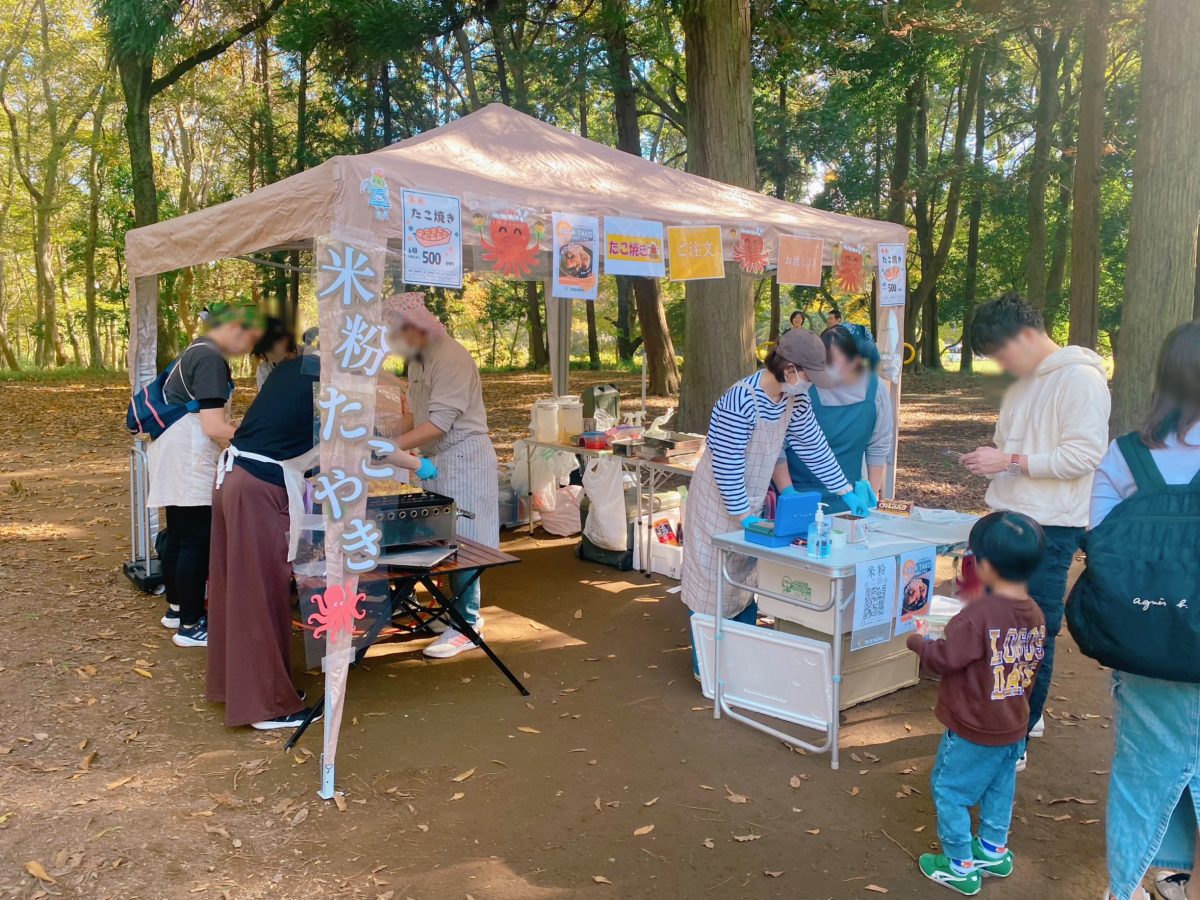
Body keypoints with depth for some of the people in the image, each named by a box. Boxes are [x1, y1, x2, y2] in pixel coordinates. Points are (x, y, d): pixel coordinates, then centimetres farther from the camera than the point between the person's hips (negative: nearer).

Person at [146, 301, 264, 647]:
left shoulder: (198, 351, 14)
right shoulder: (211, 359, -18)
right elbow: (213, 428, -23)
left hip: (175, 454, 10)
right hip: (188, 459, -10)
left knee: (177, 536, 18)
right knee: (197, 542, -4)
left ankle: (176, 608, 30)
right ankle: (190, 626, 4)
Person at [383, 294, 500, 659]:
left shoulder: (451, 358, -19)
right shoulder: (417, 358, 11)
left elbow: (439, 423, -25)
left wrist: (391, 446, -27)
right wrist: (396, 441, 0)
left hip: (464, 455, -9)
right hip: (439, 458, 9)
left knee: (462, 542, -4)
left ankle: (466, 627, 5)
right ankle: (465, 611, 26)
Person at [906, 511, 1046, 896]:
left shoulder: (979, 614, -29)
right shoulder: (1036, 616, -4)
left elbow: (945, 658, -23)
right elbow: (1031, 670, 9)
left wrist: (919, 641, -5)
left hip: (972, 730, -8)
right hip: (1014, 727, 8)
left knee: (949, 790, 9)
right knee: (999, 788, 24)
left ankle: (960, 866, 18)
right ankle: (994, 850, 40)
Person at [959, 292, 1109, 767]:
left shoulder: (1081, 379, -12)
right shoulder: (1022, 384, 15)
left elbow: (1085, 455, -20)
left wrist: (1011, 461, -20)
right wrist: (990, 461, 6)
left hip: (1049, 530, -9)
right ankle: (1024, 714, 33)